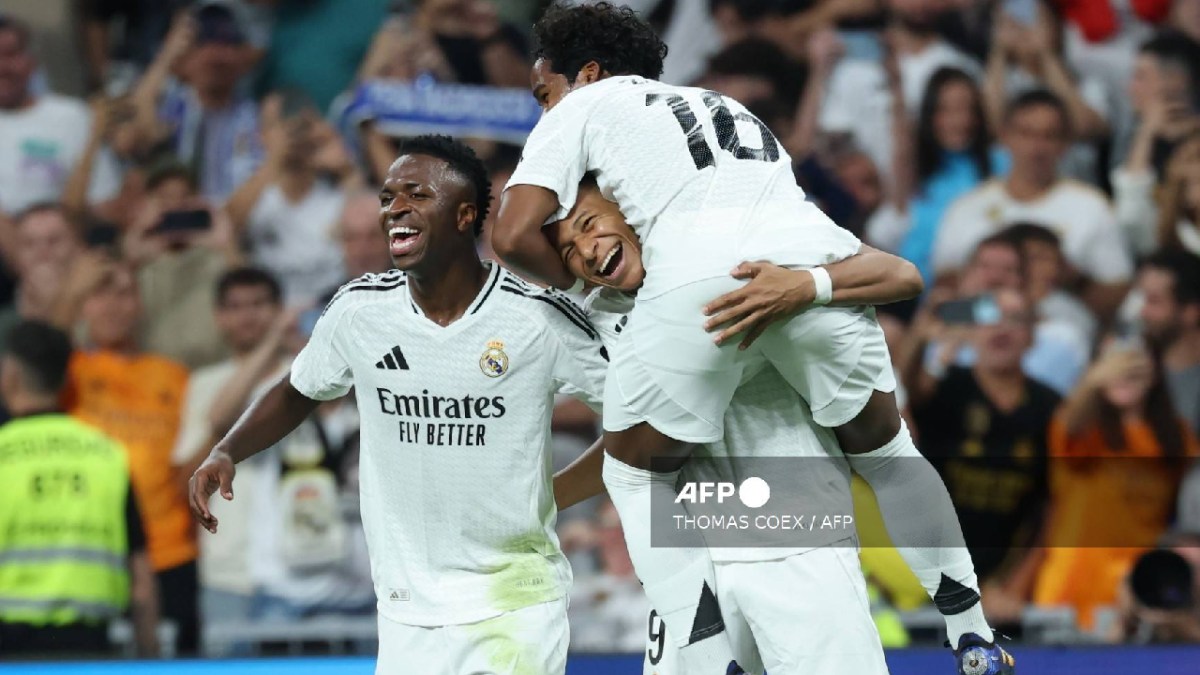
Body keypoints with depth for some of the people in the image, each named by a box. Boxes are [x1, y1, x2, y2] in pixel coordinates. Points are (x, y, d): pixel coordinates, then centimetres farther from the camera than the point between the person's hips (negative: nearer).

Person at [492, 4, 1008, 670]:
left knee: (636, 473, 18)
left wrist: (585, 282, 30)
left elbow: (514, 235, 11)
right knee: (882, 447, 28)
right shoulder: (720, 106, 41)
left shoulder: (584, 106, 25)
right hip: (814, 258, 5)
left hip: (697, 278, -4)